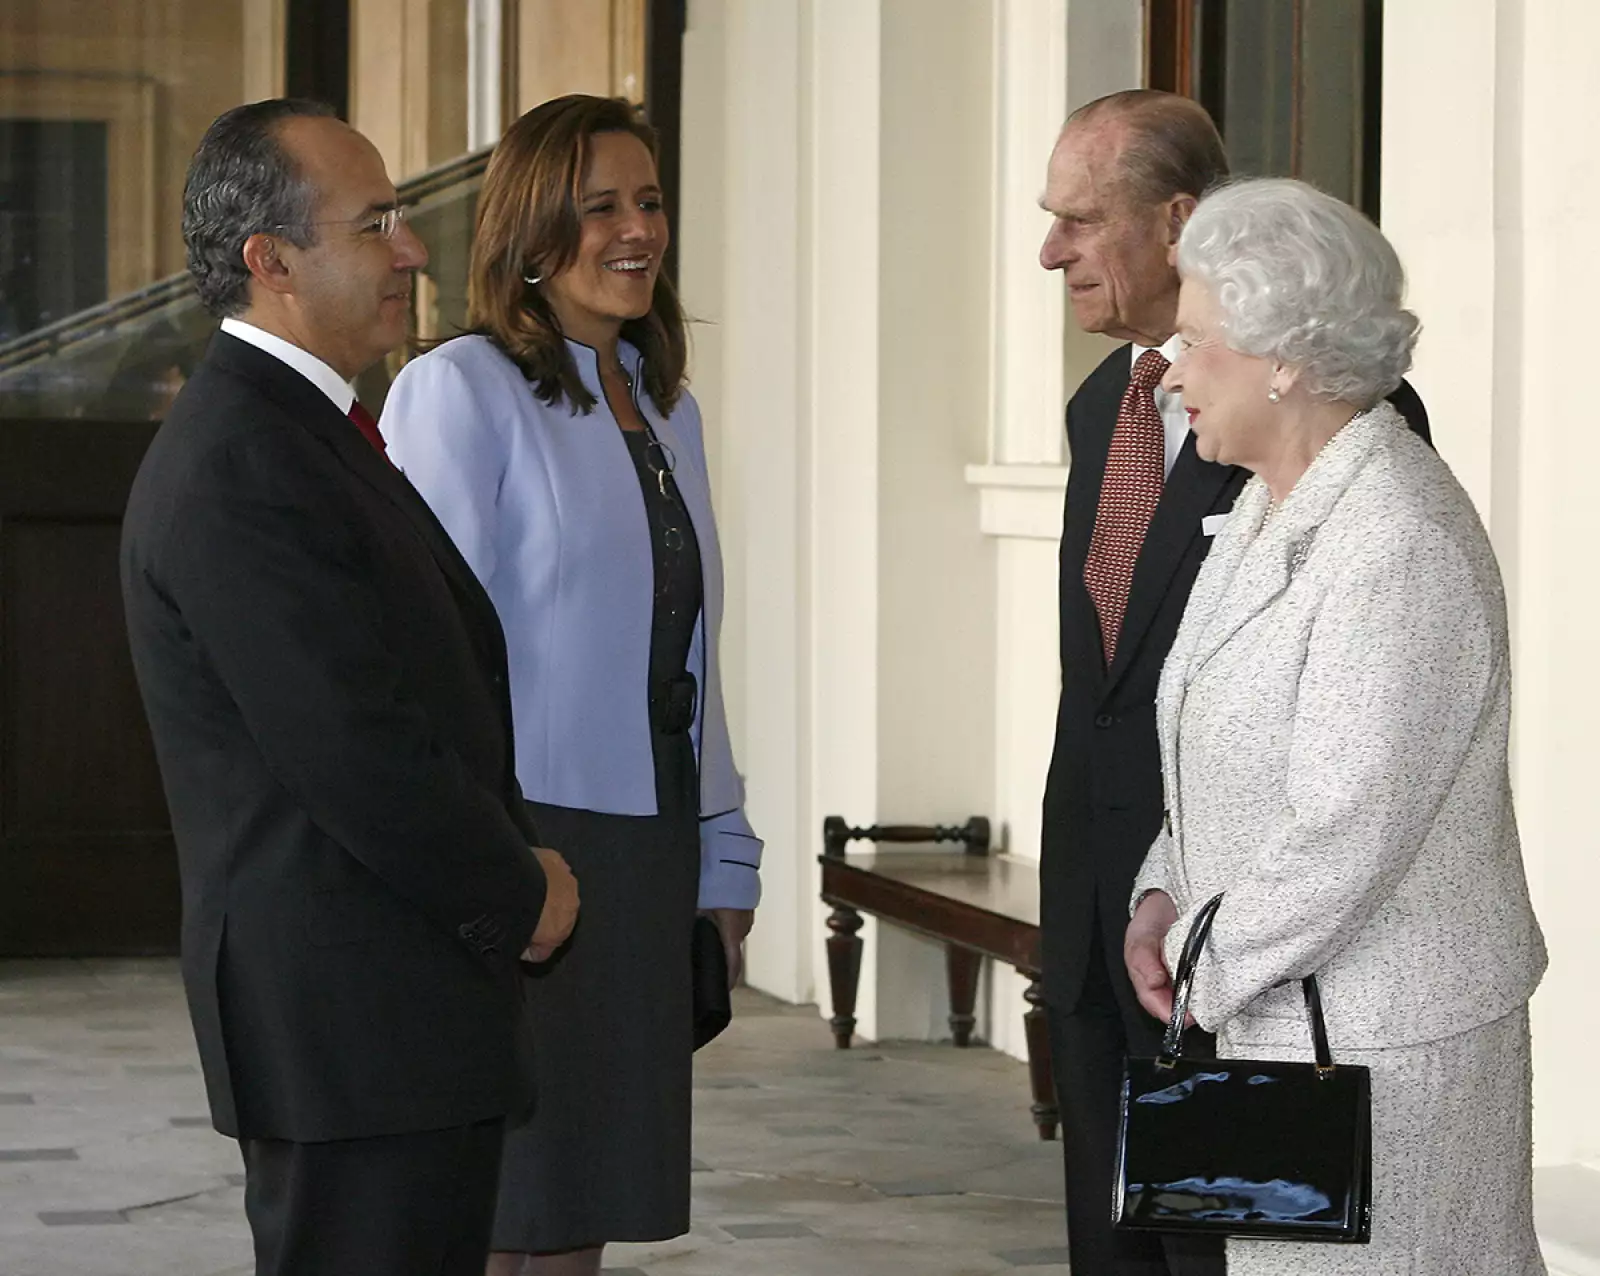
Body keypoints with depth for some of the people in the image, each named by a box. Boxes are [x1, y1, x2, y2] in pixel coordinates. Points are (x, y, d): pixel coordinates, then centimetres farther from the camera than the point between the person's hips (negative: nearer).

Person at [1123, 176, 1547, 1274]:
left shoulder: (1402, 550, -22)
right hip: (1277, 1014, 9)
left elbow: (1345, 836, -23)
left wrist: (1209, 966, -10)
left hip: (1374, 1040, -9)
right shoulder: (1274, 504, 9)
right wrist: (1165, 895, 5)